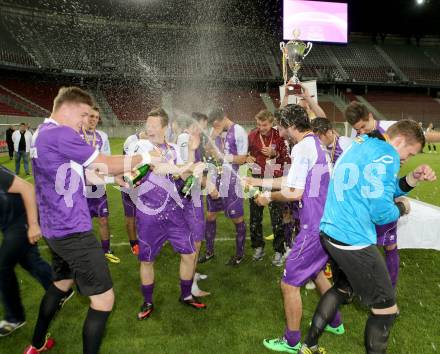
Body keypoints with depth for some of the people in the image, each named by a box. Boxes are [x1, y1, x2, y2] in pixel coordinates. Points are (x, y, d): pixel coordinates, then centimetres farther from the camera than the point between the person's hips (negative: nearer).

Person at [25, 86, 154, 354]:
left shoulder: (42, 133, 12)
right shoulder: (61, 134, -19)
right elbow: (106, 163, -15)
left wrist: (116, 174, 11)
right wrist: (143, 158, -1)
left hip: (56, 228, 11)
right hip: (73, 230, -11)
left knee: (63, 282, 30)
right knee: (104, 298, -2)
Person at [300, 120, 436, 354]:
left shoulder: (358, 147, 16)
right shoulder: (386, 155, -13)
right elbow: (381, 212, -17)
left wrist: (411, 180, 6)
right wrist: (402, 208, 4)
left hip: (330, 233, 10)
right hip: (354, 241, -10)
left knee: (342, 288, 27)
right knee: (386, 308, 8)